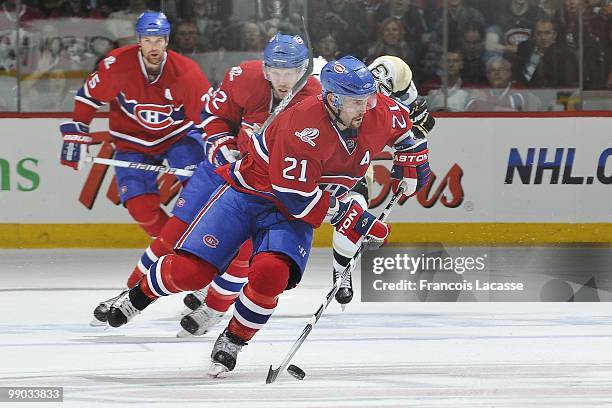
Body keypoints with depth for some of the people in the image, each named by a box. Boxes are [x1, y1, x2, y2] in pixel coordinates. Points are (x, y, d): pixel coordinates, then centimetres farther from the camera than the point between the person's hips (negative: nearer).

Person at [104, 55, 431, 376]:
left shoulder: (379, 113, -11)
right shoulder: (303, 125, -31)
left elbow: (402, 123, 16)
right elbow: (297, 197, -29)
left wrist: (411, 158, 8)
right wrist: (350, 219, -25)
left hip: (293, 214, 4)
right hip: (249, 191, -4)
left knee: (270, 275, -26)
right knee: (189, 270, -13)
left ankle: (232, 341, -1)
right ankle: (139, 296, 21)